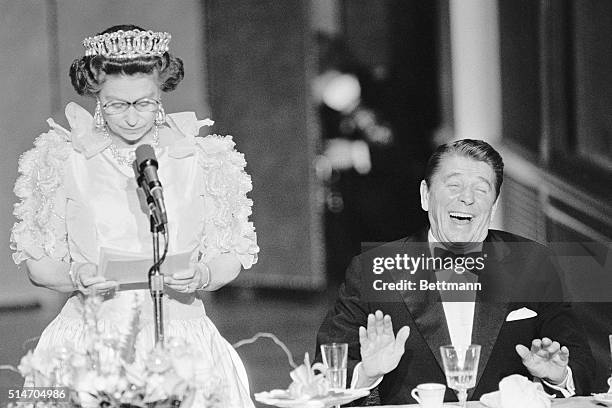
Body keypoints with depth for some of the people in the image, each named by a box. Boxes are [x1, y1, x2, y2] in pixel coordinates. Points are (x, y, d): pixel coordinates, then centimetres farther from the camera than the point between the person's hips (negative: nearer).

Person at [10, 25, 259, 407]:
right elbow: (37, 263, 8)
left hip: (180, 334, 0)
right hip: (90, 339, 0)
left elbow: (232, 256, 11)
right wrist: (75, 276, -13)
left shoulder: (203, 158, 6)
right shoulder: (62, 160, 5)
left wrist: (201, 276, -10)